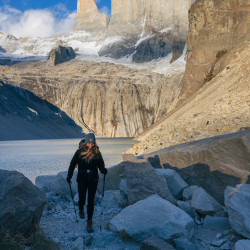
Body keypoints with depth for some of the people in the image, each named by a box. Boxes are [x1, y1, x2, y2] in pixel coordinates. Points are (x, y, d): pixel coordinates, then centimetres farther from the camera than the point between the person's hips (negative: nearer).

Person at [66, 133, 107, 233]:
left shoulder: (97, 153, -2)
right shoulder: (80, 152, -4)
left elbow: (101, 165, 0)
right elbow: (73, 163, 4)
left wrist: (103, 170, -23)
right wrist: (69, 175, -1)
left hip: (93, 180, 0)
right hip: (82, 179, 0)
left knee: (91, 201, 0)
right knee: (82, 199, -2)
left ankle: (89, 222, 12)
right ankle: (81, 209, 36)